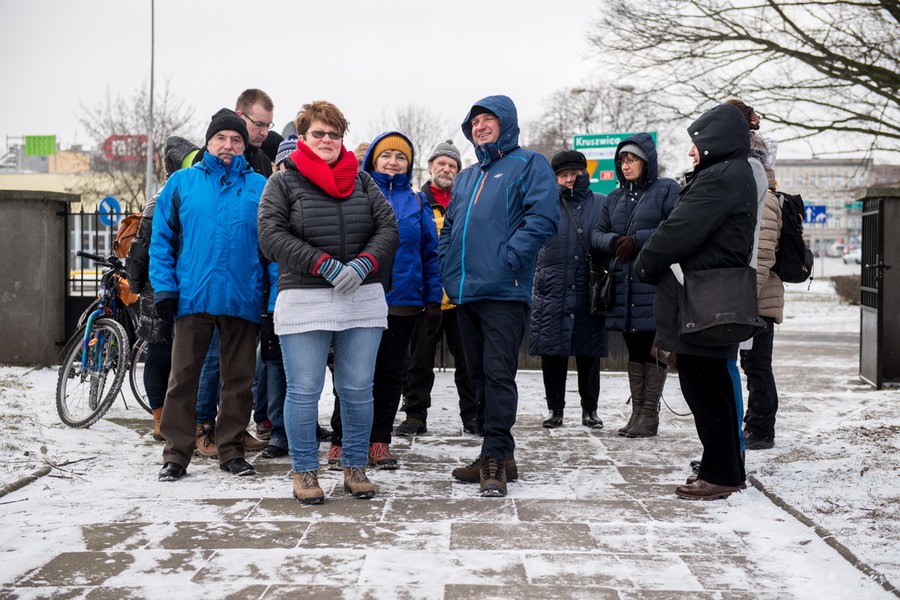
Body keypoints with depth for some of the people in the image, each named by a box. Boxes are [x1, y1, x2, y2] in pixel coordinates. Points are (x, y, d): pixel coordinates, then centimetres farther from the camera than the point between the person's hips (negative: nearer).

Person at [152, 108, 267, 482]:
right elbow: (161, 239, 6)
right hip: (192, 297, -1)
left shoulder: (258, 186, 8)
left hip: (243, 299, 1)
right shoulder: (182, 182, 8)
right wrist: (164, 288, -4)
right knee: (183, 377, 2)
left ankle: (231, 451, 20)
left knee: (239, 380, 8)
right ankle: (176, 454, 12)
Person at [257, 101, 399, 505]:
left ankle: (355, 467, 20)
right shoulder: (282, 183, 4)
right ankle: (304, 472, 14)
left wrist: (363, 264, -12)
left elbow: (388, 228, 7)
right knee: (304, 391, 0)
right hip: (303, 301, -3)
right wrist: (325, 265, -16)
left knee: (358, 390, 6)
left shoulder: (361, 181, 14)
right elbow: (271, 236, -8)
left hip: (363, 301, 3)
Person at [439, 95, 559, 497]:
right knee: (479, 374, 10)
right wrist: (448, 270, 11)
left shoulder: (529, 165, 2)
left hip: (504, 291, -8)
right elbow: (449, 228, 27)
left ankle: (495, 456, -6)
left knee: (498, 374, -10)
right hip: (465, 293, 8)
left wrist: (509, 258, -18)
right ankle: (498, 454, 19)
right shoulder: (466, 178, 24)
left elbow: (543, 216, -12)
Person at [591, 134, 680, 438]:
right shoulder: (616, 197, 18)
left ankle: (650, 413, 5)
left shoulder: (667, 190, 0)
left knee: (653, 350, -2)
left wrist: (638, 240, -17)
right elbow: (597, 233, 15)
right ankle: (637, 410, 18)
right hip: (622, 286, 6)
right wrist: (614, 242, -7)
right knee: (634, 350, 11)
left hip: (654, 285, -6)